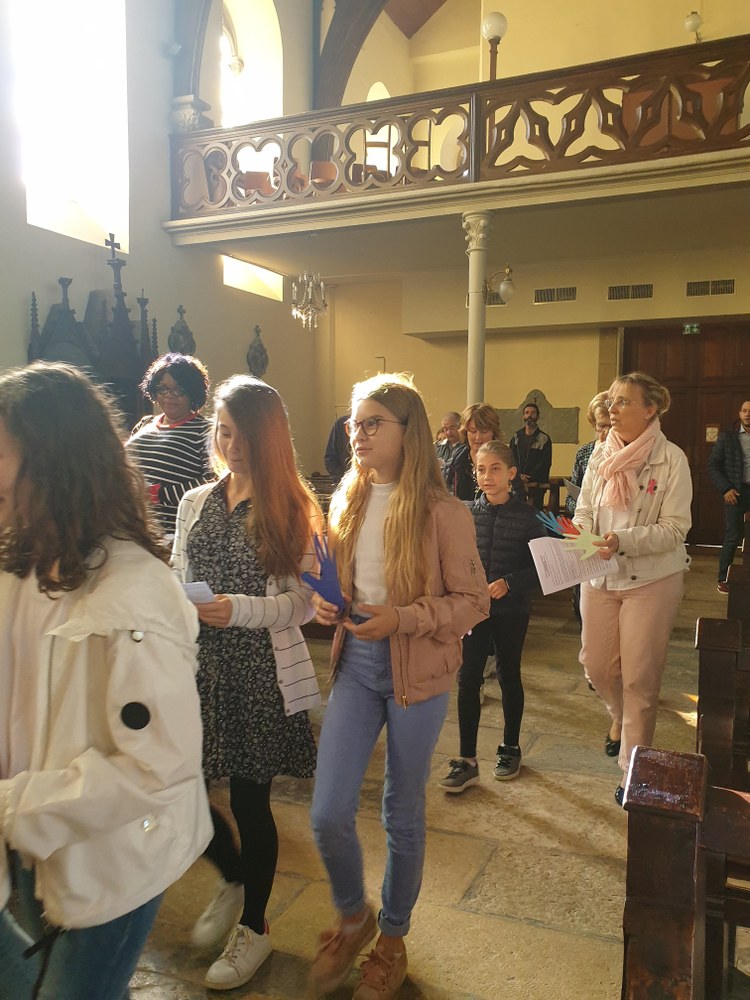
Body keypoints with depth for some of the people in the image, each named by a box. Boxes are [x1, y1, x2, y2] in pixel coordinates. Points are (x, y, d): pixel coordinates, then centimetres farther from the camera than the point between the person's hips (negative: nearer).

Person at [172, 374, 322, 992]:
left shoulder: (292, 511, -6)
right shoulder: (195, 504, 7)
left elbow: (303, 601, -8)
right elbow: (177, 581, 13)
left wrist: (243, 610, -22)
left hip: (261, 674, -4)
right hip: (198, 667, 5)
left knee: (249, 799, 7)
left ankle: (254, 927, 33)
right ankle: (233, 879, 40)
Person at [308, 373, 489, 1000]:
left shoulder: (442, 513, -13)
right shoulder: (347, 502, 3)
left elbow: (474, 601, -10)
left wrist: (401, 618, -22)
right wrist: (326, 603, -5)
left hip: (418, 673, -4)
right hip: (356, 665, 4)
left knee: (403, 813, 13)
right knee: (328, 814, 2)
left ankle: (392, 939, 40)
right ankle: (352, 918, 35)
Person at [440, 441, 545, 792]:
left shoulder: (525, 516, -8)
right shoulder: (467, 514, -2)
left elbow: (540, 566, -7)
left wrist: (509, 583, -20)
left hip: (512, 609, -1)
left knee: (509, 676, 14)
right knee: (467, 680, 1)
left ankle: (510, 747, 35)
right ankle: (467, 760, 12)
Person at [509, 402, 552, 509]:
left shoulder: (544, 439, 0)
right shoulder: (517, 436, 10)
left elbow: (546, 463, -4)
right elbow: (511, 458, 5)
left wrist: (529, 478, -11)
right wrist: (520, 475, -11)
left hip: (537, 484, -2)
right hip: (518, 482, 2)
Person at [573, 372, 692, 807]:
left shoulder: (671, 459, -12)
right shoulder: (601, 455, 2)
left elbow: (675, 528, -14)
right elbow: (584, 510, 5)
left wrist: (623, 540, -27)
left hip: (652, 579, -4)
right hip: (600, 576, 5)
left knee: (640, 677, 3)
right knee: (596, 663, 13)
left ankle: (633, 766, 20)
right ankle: (621, 717, 46)